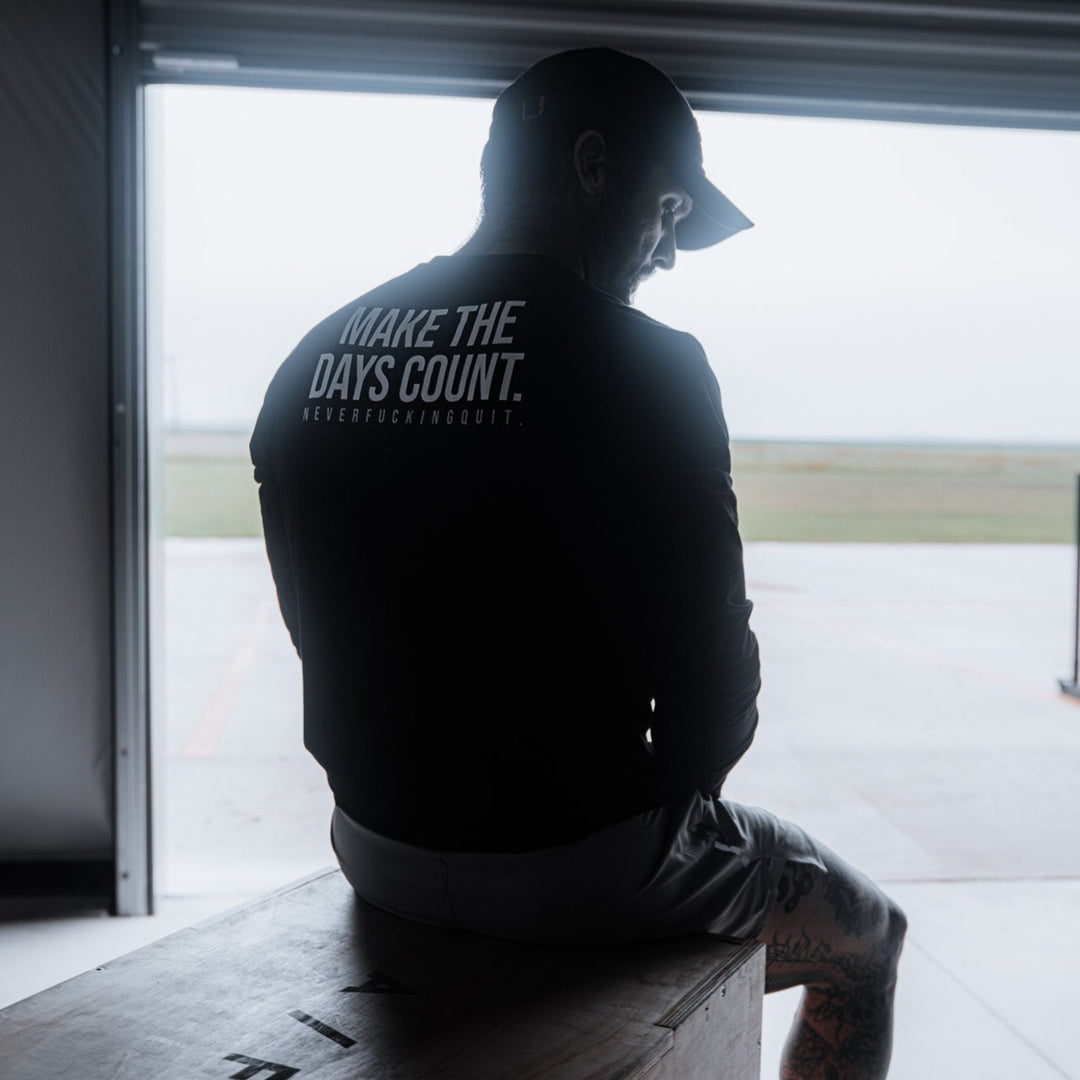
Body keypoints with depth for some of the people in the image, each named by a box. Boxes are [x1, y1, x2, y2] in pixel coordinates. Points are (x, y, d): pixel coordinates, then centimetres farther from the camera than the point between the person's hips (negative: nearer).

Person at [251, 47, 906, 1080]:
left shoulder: (312, 360, 1)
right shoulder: (646, 365, -19)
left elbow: (325, 634, 7)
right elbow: (709, 666, -16)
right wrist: (664, 797, 6)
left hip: (376, 848, 7)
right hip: (579, 862, -6)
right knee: (866, 939, 23)